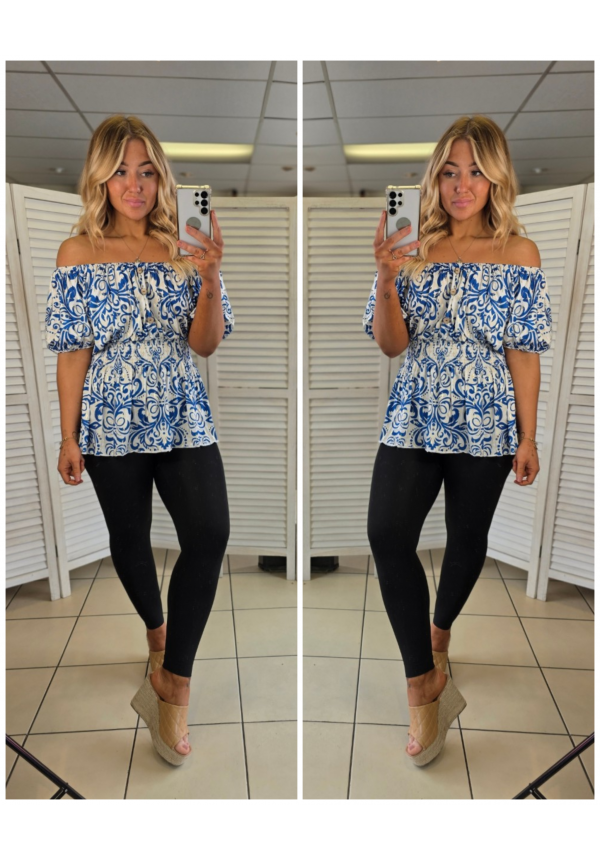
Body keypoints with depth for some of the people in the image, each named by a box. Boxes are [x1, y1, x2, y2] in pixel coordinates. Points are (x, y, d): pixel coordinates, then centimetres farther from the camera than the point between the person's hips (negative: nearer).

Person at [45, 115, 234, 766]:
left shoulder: (181, 249, 4)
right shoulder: (78, 253, 0)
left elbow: (205, 344, -1)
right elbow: (73, 351, -1)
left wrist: (211, 276, -16)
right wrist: (69, 437, -3)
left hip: (181, 418, 1)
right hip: (111, 421, 0)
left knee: (210, 532, -16)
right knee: (129, 536, 13)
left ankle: (171, 680, -2)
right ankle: (156, 632, 42)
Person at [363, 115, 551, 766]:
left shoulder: (519, 254, 0)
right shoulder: (413, 248, 3)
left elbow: (523, 353, -1)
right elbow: (391, 345, 0)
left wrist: (527, 438, -2)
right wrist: (386, 279, -15)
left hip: (485, 424, 0)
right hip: (415, 419, 1)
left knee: (468, 537, 13)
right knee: (387, 532, -18)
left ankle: (441, 629, 43)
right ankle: (424, 677, -4)